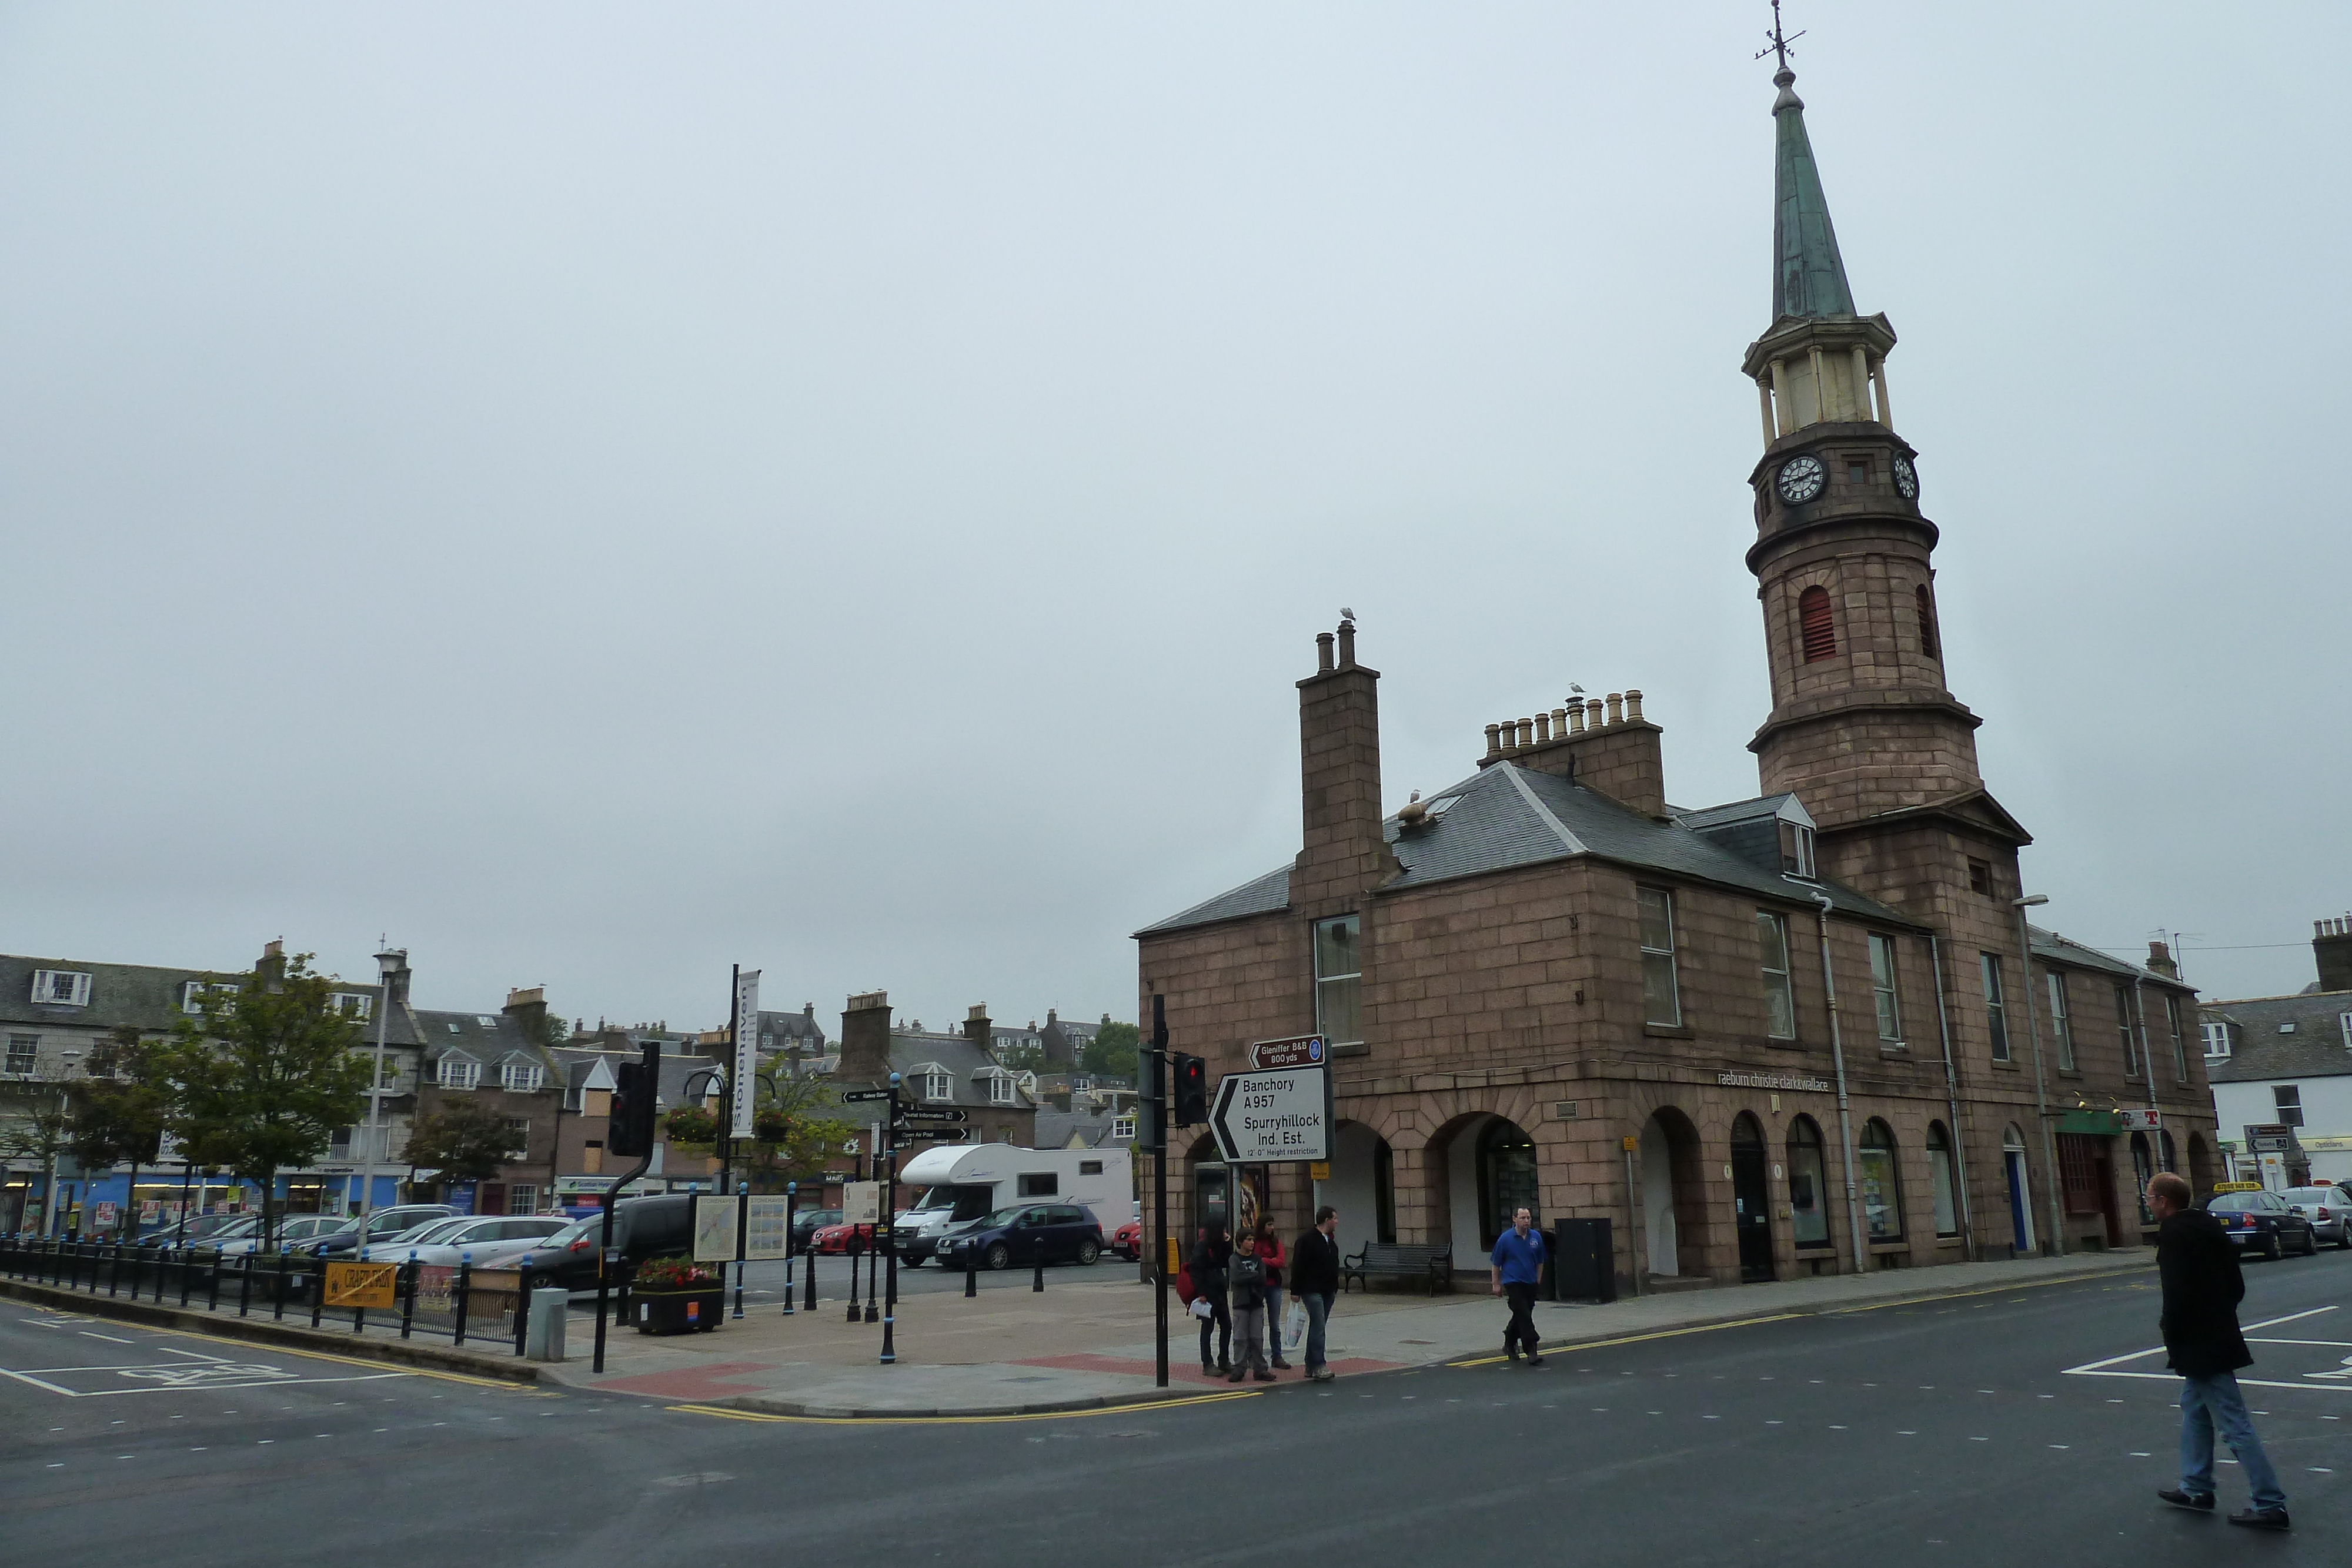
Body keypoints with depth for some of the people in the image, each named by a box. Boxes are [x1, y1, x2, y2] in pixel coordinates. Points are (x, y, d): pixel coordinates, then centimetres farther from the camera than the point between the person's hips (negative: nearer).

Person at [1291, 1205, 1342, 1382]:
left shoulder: (1331, 1242, 15)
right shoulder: (1307, 1240, -11)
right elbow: (1297, 1267, -13)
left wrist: (1335, 1288, 21)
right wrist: (1295, 1291, -14)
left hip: (1328, 1292, 8)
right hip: (1312, 1292, -8)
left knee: (1317, 1328, 11)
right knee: (1318, 1327, -13)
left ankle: (1311, 1367, 16)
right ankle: (1319, 1366, -14)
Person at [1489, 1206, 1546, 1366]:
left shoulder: (1536, 1237, 0)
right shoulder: (1505, 1238, -10)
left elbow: (1540, 1262, 14)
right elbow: (1496, 1264, -2)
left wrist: (1538, 1280, 14)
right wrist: (1497, 1284, 0)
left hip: (1530, 1284, 5)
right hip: (1513, 1283, -5)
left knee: (1521, 1317, 15)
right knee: (1524, 1317, -12)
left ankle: (1509, 1344, 34)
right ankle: (1532, 1351, -12)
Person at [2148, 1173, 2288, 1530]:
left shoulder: (2173, 1234, -18)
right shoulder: (2209, 1226, 10)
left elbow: (2177, 1295, -23)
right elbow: (2236, 1285, 14)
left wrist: (2173, 1344, -11)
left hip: (2199, 1345, -10)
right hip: (2220, 1336, 10)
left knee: (2235, 1425, -5)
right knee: (2194, 1408, 21)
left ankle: (2271, 1505, -1)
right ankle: (2196, 1488, 29)